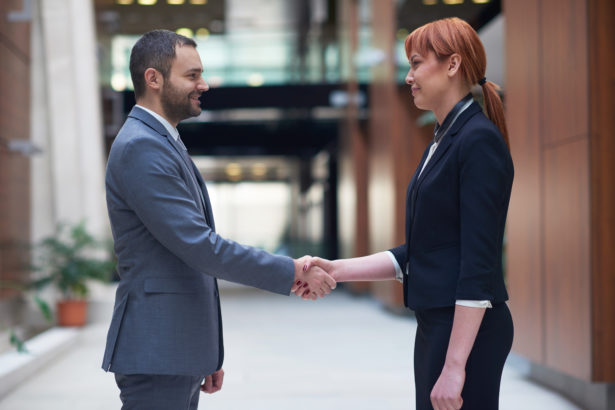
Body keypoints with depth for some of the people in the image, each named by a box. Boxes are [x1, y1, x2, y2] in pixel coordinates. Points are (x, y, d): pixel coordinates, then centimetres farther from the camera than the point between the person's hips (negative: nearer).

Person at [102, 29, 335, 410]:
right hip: (156, 353, -10)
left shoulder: (162, 143, 18)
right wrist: (292, 272, -16)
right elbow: (200, 246, -22)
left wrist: (207, 355, 22)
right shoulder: (140, 147, -15)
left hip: (180, 352, 10)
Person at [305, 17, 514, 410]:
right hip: (436, 323, 9)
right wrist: (337, 270, 8)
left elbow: (479, 262, -19)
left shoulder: (479, 140, -14)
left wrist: (454, 365, -22)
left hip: (468, 329, -9)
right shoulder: (442, 141, 15)